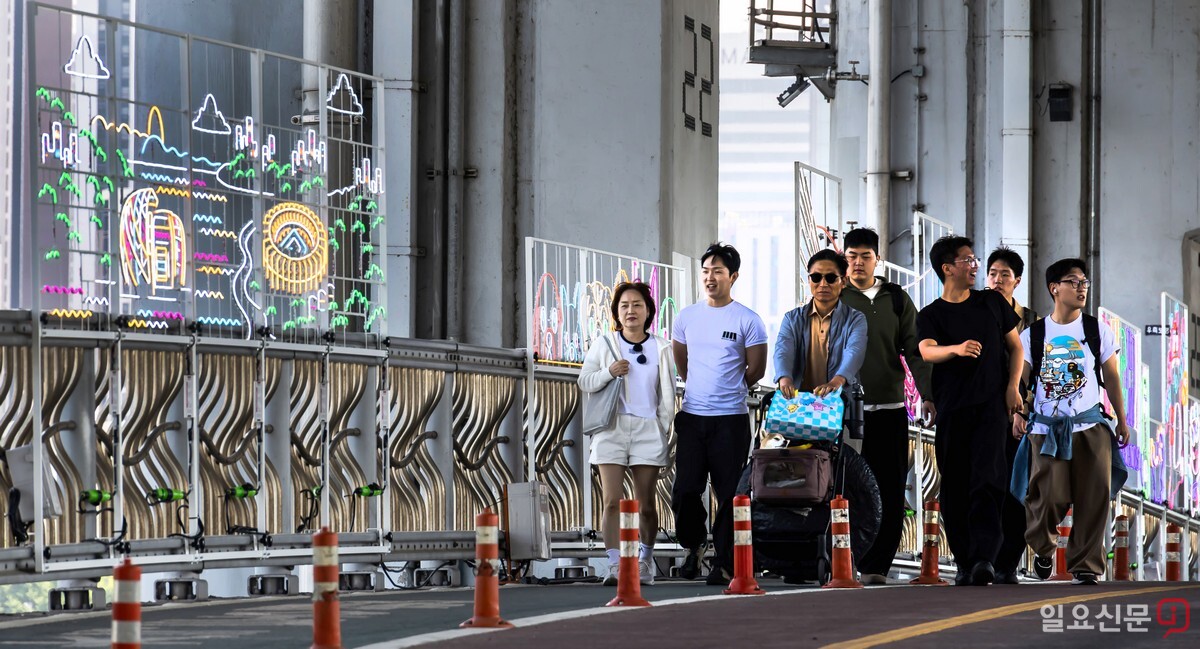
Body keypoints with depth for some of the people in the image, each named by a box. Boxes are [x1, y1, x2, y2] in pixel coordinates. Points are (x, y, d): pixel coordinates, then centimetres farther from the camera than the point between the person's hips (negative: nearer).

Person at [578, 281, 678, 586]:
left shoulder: (661, 349, 10)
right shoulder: (604, 345, 8)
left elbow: (667, 394, 12)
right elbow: (584, 381, 7)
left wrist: (664, 427, 4)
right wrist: (608, 372, -10)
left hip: (648, 428, 1)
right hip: (612, 427, -1)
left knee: (646, 504, 4)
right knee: (613, 501, -11)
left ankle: (645, 562, 23)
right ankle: (615, 566, -17)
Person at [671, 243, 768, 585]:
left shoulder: (747, 321, -2)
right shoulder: (687, 317, 10)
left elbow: (756, 370, 5)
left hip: (731, 418, -3)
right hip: (691, 416, 3)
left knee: (729, 494, -2)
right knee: (684, 492, -1)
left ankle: (724, 563, 4)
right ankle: (694, 544, 24)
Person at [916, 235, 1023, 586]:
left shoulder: (992, 302, 12)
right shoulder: (931, 315, 4)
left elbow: (1015, 346, 18)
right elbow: (927, 351, -15)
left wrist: (1013, 386, 3)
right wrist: (956, 349, -36)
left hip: (991, 403, 0)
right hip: (952, 408, 0)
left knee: (987, 479, -16)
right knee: (954, 486, 1)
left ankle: (985, 556, -25)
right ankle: (965, 562, 9)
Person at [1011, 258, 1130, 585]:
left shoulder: (1097, 331, 7)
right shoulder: (1033, 335, 4)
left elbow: (1112, 378, 11)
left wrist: (1121, 421, 9)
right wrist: (1017, 413, -18)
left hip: (1091, 426, 1)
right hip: (1047, 427, -1)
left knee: (1093, 497, -5)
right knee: (1051, 496, -8)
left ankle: (1085, 565, 6)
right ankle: (1042, 546, 23)